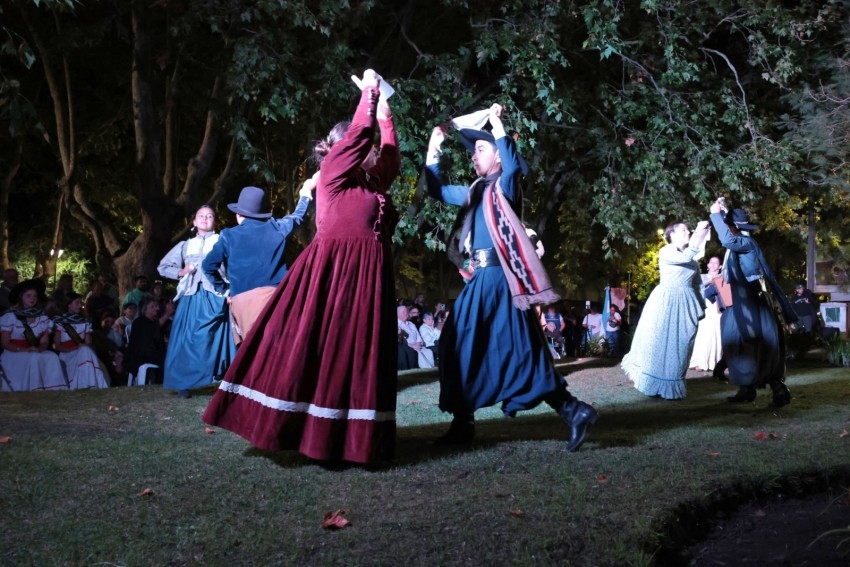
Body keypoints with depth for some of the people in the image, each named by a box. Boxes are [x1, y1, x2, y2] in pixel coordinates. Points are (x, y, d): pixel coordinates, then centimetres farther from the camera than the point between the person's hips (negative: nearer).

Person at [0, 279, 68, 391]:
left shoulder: (42, 317, 9)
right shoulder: (10, 316, -2)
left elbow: (45, 342, 6)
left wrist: (38, 349, -18)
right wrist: (24, 350, -20)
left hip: (37, 353, 4)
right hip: (13, 354, -3)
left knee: (52, 357, -27)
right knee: (34, 358, -34)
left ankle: (52, 390, -31)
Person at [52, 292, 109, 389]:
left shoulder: (85, 323, 18)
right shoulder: (59, 322, 7)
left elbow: (88, 344, 9)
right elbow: (57, 346, 0)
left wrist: (84, 348, -15)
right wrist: (74, 349, -14)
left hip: (84, 354, 3)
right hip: (66, 356, -3)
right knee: (84, 351, -33)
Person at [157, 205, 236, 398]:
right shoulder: (185, 245, 20)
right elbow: (163, 267, 22)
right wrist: (180, 272, 3)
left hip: (215, 296, -3)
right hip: (192, 297, 3)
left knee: (218, 338, -9)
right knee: (189, 339, 0)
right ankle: (184, 384, 4)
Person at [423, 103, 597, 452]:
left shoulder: (504, 186, -4)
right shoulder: (476, 192, 19)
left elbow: (513, 165, -27)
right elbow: (437, 190, 30)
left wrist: (497, 125, -23)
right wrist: (433, 151, 24)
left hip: (498, 279, -9)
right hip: (479, 280, 9)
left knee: (518, 350, -10)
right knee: (460, 348, 9)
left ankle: (573, 411, -6)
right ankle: (462, 424, 15)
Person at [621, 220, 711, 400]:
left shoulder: (693, 260, 16)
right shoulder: (665, 252, -4)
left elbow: (697, 285, 17)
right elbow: (685, 257, -21)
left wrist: (701, 306, 9)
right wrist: (699, 235, -24)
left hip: (686, 304, 6)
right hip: (666, 301, -6)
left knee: (680, 345, 5)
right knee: (660, 343, -3)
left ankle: (672, 386, 11)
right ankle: (656, 384, 8)